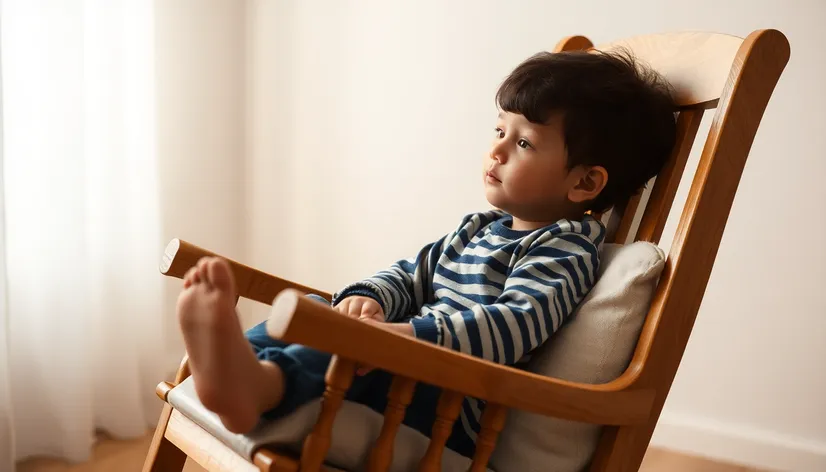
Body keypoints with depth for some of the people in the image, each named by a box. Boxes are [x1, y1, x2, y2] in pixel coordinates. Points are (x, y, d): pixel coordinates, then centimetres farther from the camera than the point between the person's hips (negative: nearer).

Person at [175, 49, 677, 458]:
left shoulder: (564, 249, -9)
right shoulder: (479, 229, 18)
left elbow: (517, 324, -26)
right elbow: (410, 276, 19)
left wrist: (412, 335, -39)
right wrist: (368, 296, -5)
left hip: (457, 412, -8)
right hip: (420, 373, 9)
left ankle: (260, 383, -56)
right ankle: (236, 360, -24)